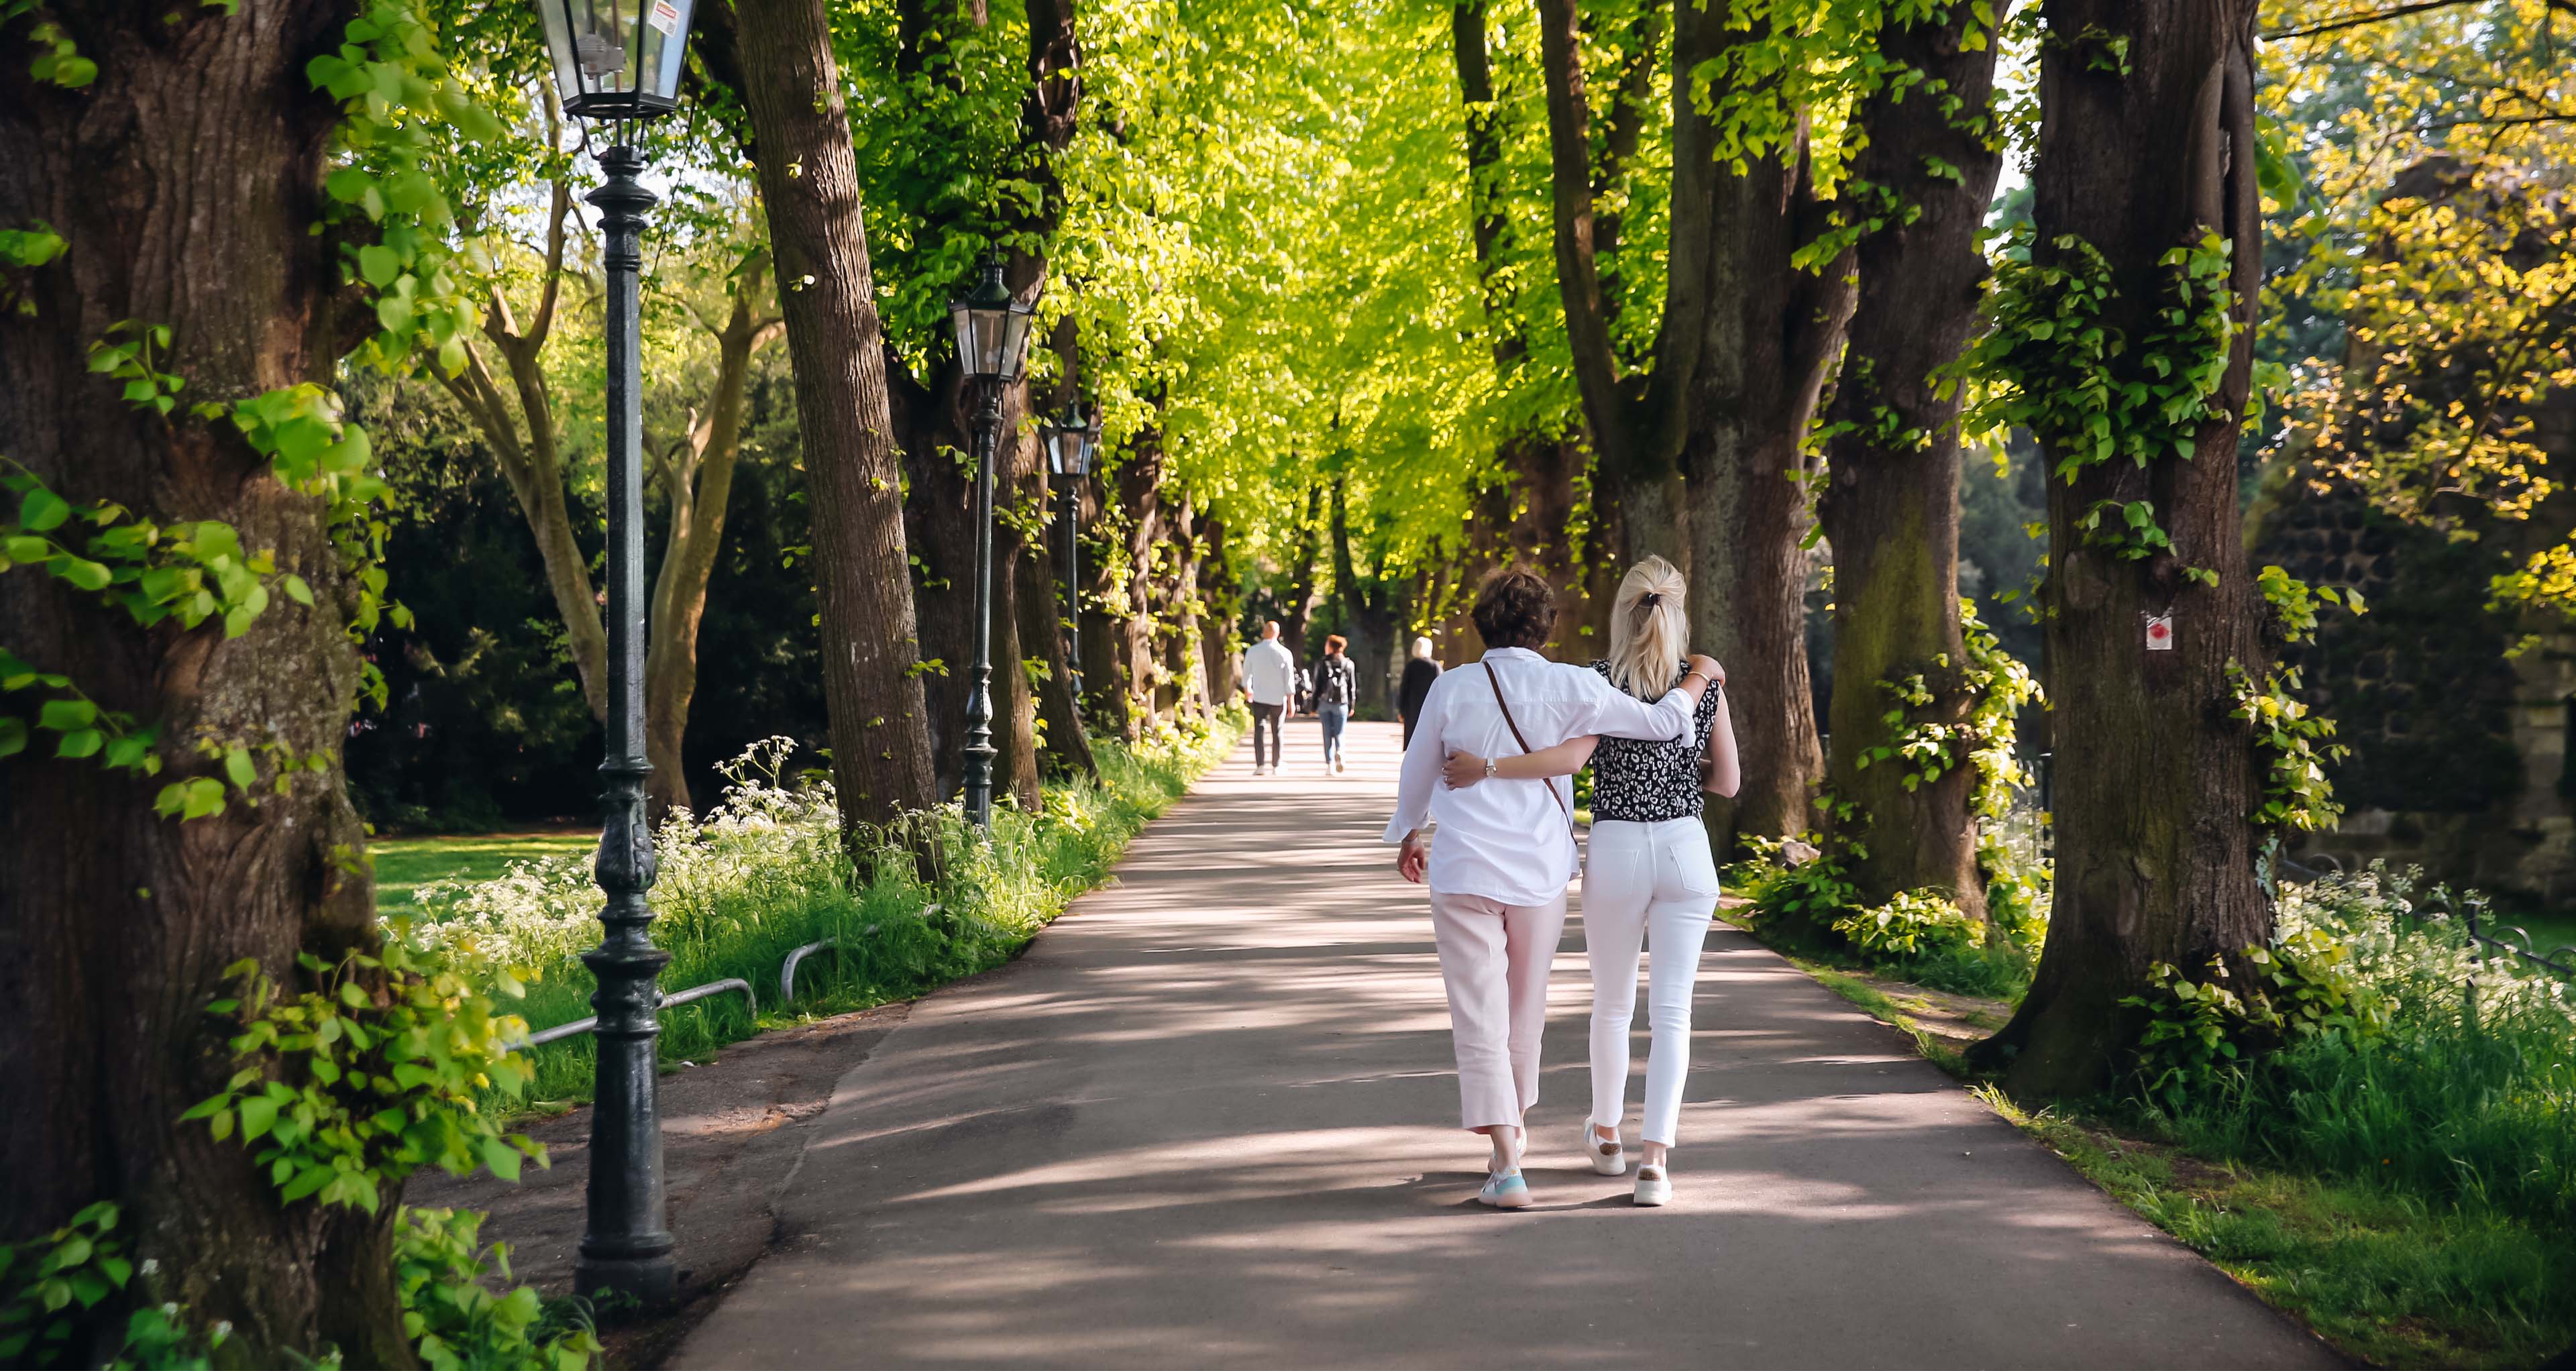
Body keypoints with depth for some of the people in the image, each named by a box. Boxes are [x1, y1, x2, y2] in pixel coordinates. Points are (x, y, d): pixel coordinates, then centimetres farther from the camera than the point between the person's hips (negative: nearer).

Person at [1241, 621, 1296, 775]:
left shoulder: (1252, 651, -2)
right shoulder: (1285, 653, -5)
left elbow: (1247, 672, 13)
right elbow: (1290, 679, -5)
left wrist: (1247, 689, 32)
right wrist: (1291, 701, -1)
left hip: (1259, 698, 0)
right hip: (1279, 699, 0)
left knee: (1259, 731, -1)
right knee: (1277, 732, 11)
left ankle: (1260, 765, -13)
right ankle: (1276, 765, 16)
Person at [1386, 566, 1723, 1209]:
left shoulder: (1452, 689, -4)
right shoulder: (1569, 687, -6)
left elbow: (1417, 774, 9)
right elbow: (1661, 722, -2)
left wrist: (1408, 836, 27)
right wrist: (1698, 677, 18)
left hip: (1464, 869, -2)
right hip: (1540, 868, 2)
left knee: (1480, 1018, 0)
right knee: (1526, 1010, 20)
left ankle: (1506, 1165, -11)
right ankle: (1512, 1131, 38)